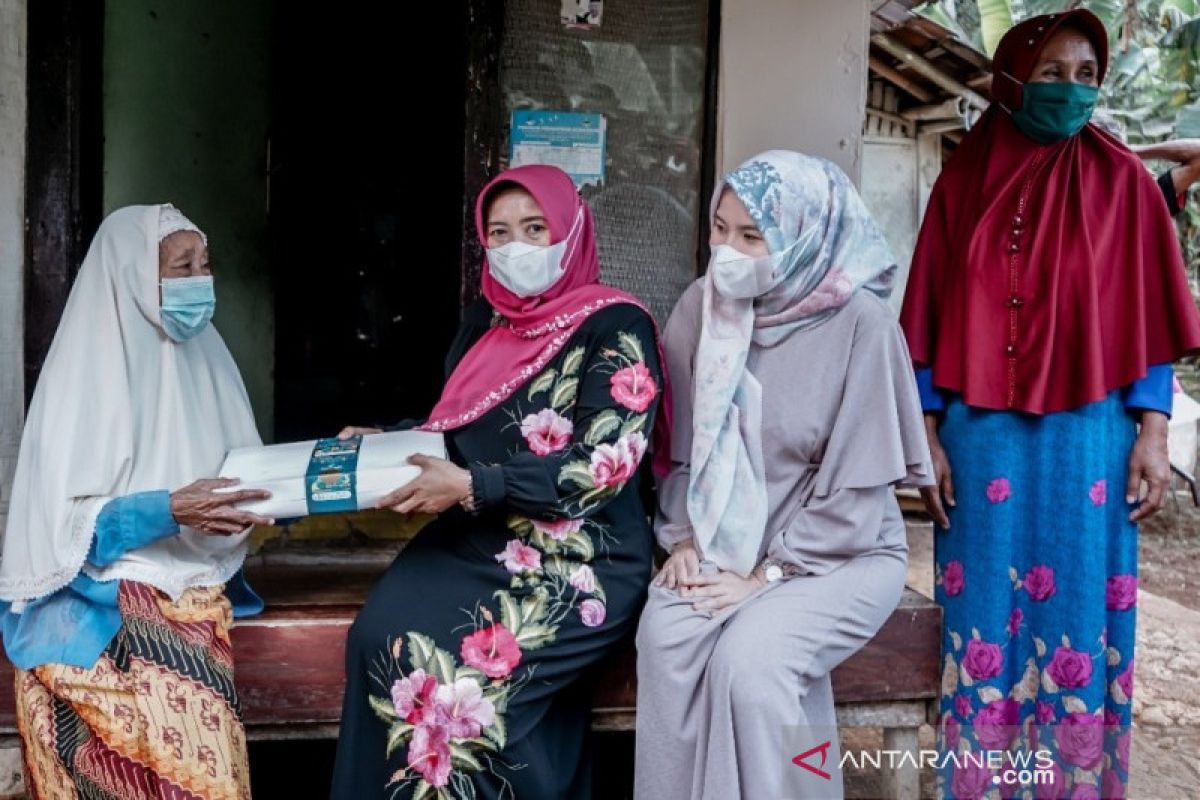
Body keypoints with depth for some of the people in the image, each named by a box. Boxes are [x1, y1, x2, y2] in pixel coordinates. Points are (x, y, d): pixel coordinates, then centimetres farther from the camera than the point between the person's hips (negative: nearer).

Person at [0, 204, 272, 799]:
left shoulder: (204, 361, 9)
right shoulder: (87, 371, -9)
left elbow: (238, 484, 13)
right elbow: (61, 523, -12)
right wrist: (168, 511, -24)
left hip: (197, 616, 5)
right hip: (105, 629, -5)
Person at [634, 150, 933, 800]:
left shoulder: (860, 322, -15)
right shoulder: (701, 305, -1)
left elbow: (856, 482, -14)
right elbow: (678, 442, 6)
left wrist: (767, 574, -15)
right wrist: (683, 537, -5)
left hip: (841, 554, -3)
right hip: (720, 546, 4)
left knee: (747, 659, -27)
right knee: (664, 636, -22)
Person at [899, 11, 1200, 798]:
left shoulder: (1122, 180, 4)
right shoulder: (965, 179, 4)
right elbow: (933, 316, 4)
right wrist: (927, 434, 0)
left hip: (1086, 437, 0)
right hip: (981, 436, 1)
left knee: (1079, 615, 7)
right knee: (985, 617, 7)